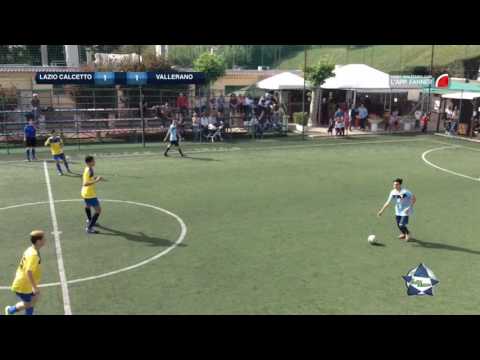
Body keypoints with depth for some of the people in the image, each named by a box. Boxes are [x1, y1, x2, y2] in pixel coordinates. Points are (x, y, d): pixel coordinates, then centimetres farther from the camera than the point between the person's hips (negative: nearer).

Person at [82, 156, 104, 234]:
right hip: (90, 194, -11)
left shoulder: (87, 169, 3)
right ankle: (89, 228, -7)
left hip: (85, 193, 11)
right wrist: (96, 181, -37)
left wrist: (95, 178, 14)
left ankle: (90, 221, 57)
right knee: (98, 210, -7)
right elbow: (85, 184, -34)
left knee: (87, 206, 33)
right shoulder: (90, 171, -25)